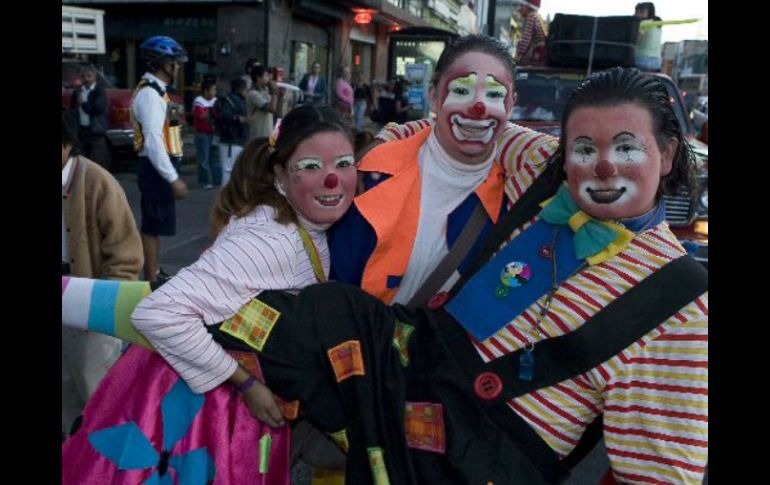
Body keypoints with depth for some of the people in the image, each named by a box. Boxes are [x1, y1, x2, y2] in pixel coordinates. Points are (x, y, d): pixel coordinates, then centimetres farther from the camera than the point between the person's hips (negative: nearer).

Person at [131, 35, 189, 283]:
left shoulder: (154, 90, 14)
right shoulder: (150, 93, -17)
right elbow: (153, 141, -25)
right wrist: (173, 178, -25)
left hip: (160, 167, 10)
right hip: (156, 168, -10)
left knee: (156, 224, 18)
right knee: (153, 225, -3)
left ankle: (155, 275, 30)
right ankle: (151, 281, 5)